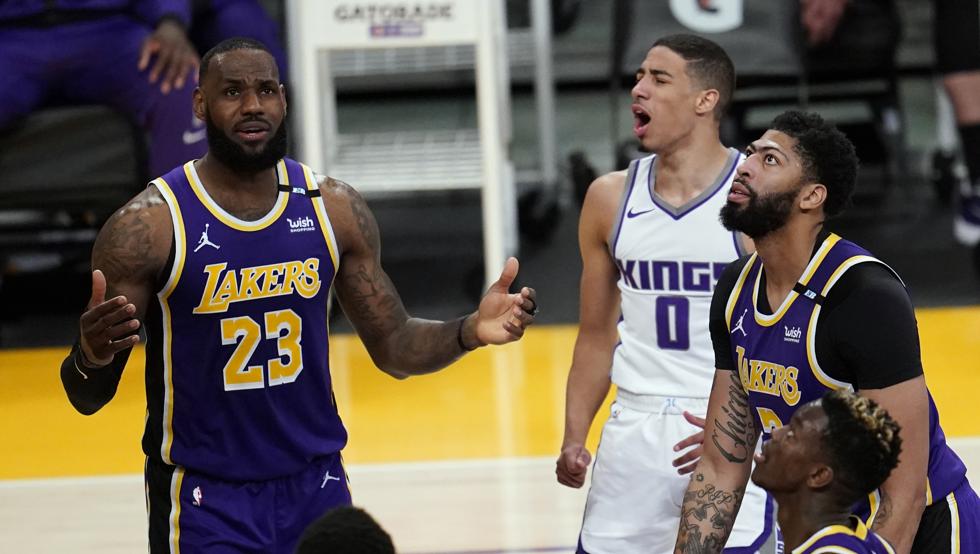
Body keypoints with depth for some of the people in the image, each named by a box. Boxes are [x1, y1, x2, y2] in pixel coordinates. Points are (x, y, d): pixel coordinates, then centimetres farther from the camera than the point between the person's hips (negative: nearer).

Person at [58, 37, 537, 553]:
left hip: (316, 486, 4)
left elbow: (394, 347, 9)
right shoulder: (145, 227, -13)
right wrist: (92, 357, -33)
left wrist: (469, 332, -10)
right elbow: (88, 397, -10)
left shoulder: (334, 209, 0)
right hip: (205, 498, -4)